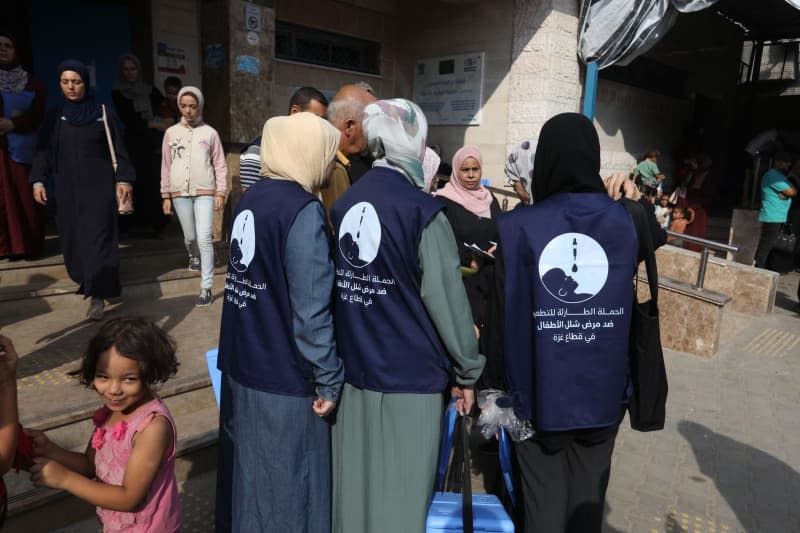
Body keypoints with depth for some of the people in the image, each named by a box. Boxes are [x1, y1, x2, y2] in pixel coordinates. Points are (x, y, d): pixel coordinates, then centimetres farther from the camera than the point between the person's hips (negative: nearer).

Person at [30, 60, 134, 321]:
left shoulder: (103, 113, 0)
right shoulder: (54, 117, 9)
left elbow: (118, 149, -2)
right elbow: (42, 151, 10)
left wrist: (123, 179, -11)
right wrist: (38, 180, -1)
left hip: (99, 187, -4)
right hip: (67, 188, 4)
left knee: (97, 237, -9)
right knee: (73, 237, 8)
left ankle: (98, 295, -11)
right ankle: (86, 278, 27)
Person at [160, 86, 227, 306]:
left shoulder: (210, 133, 2)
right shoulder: (171, 133, 7)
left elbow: (220, 165, 3)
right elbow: (166, 166, 9)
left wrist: (220, 192, -4)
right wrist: (166, 196, 8)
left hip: (205, 192, -2)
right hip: (180, 192, 3)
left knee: (204, 239, -9)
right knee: (190, 237, 14)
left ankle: (206, 287, -5)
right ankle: (194, 256, 49)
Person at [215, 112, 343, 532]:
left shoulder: (250, 199, 7)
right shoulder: (303, 211, -19)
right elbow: (311, 308, -22)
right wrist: (329, 379, -13)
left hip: (242, 365, 8)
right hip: (284, 374, -8)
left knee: (247, 467, 23)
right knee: (287, 481, 10)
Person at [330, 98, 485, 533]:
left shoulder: (343, 204, 1)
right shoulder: (422, 211, -16)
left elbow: (333, 287, 8)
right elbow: (447, 299, -14)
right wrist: (467, 369, -1)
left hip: (352, 366, 6)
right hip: (409, 372, -5)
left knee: (355, 477, 20)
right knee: (400, 488, 11)